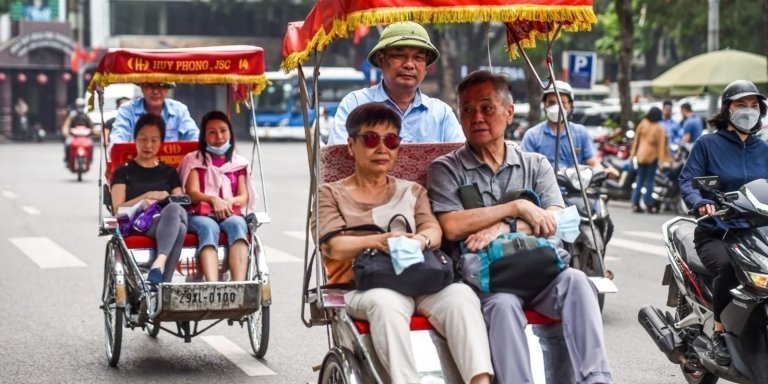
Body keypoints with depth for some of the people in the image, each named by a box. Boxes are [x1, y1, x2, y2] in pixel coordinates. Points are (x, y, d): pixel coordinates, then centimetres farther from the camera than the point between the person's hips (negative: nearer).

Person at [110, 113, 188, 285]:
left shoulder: (169, 172, 28)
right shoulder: (124, 172, 20)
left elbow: (181, 202, 16)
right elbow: (118, 209, 7)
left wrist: (155, 202, -4)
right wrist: (148, 196, -5)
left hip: (169, 221, 2)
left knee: (175, 209, -40)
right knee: (178, 228, -40)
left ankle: (159, 264, -61)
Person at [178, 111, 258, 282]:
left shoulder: (238, 163, 23)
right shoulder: (194, 160, 17)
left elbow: (244, 197, 12)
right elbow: (192, 194, 2)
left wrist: (230, 201, -13)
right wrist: (213, 199, -20)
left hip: (230, 214, 2)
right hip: (201, 215, -2)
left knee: (237, 224, -36)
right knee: (209, 227, -38)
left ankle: (239, 285, -55)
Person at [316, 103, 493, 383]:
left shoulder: (412, 191, 28)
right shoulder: (332, 194, 17)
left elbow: (433, 229, 7)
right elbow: (333, 246, -2)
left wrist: (421, 240, -21)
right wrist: (376, 241, -24)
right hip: (365, 286, -3)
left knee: (460, 294, -31)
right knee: (386, 302, -40)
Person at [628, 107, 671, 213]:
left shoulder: (643, 124, -2)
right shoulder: (659, 129, -12)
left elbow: (636, 138, 4)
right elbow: (661, 145, -12)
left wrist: (633, 152, 12)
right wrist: (661, 160, -11)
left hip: (641, 154, 4)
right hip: (652, 156, -4)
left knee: (640, 179, 10)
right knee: (650, 180, 2)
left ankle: (635, 203, 5)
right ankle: (649, 204, 3)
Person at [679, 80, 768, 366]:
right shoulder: (708, 145, 5)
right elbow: (687, 180, -5)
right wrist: (699, 202, -25)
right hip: (715, 232, -3)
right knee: (728, 265, -36)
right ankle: (720, 333, -17)